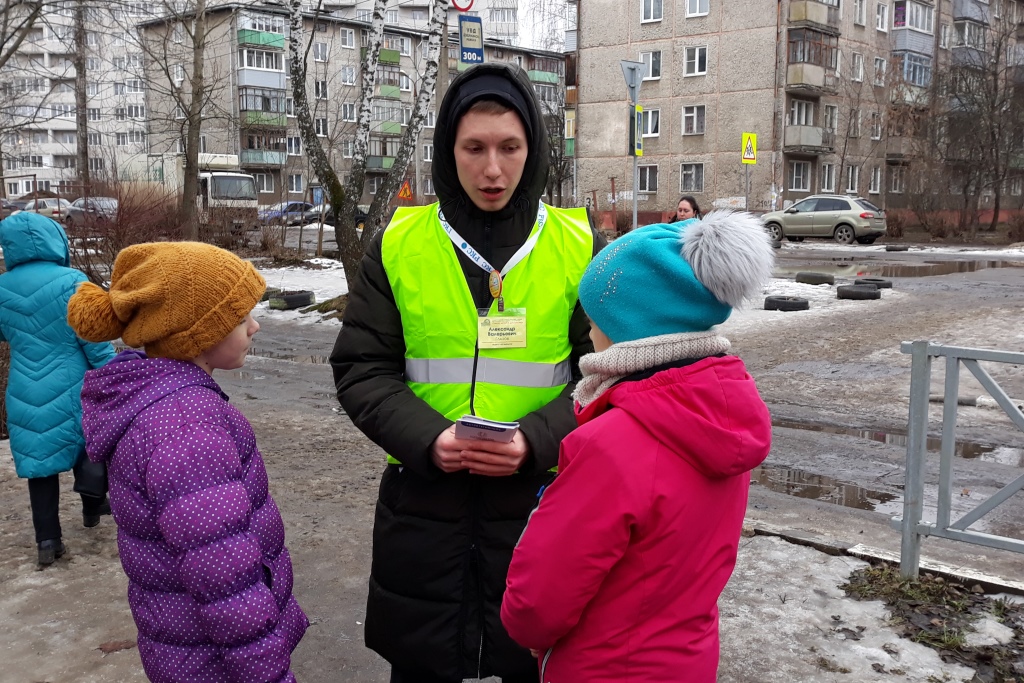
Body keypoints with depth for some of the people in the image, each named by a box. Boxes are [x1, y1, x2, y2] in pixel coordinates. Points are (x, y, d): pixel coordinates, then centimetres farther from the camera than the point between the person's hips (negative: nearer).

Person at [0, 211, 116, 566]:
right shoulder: (71, 282, -17)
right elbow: (96, 343, -14)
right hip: (71, 391, -3)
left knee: (40, 459, 11)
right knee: (89, 446, 20)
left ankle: (47, 539, 12)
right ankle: (92, 508, 38)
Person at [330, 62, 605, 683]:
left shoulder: (578, 244, -1)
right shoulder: (399, 244, -1)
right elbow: (360, 368, -1)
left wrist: (535, 441, -18)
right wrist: (427, 439, -17)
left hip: (540, 497, 0)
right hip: (421, 498, 1)